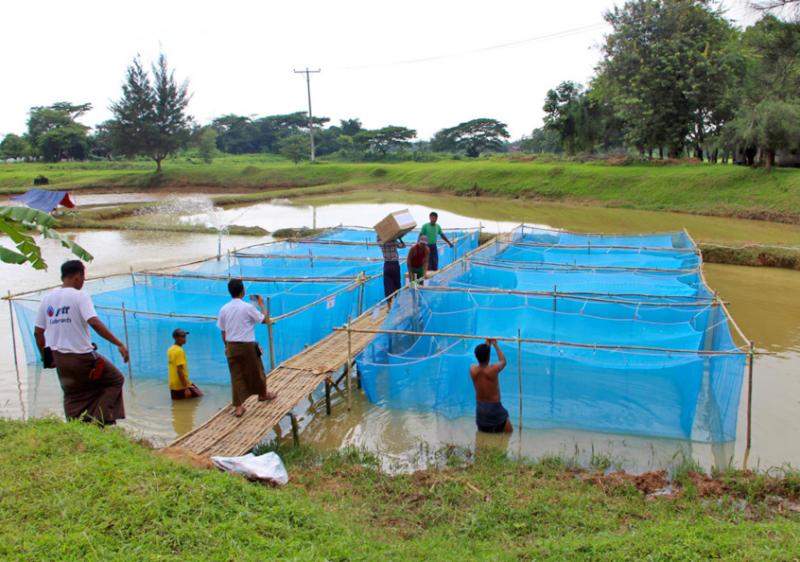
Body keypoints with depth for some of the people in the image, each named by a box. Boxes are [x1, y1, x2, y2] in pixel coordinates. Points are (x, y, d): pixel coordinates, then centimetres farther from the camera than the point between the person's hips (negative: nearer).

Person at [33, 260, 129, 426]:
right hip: (82, 356, -6)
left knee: (72, 396, 19)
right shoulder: (80, 296, -11)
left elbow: (37, 332, 10)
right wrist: (119, 344, -23)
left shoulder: (47, 299, 7)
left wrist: (45, 356, 23)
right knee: (115, 379, 10)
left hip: (59, 358, 6)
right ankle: (101, 420, -1)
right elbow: (95, 323, -23)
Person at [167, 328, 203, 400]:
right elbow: (179, 371, -24)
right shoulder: (179, 351, -18)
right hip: (182, 386, -8)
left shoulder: (171, 349, 9)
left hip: (173, 386, 8)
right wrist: (186, 388, -24)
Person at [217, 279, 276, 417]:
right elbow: (264, 320, -5)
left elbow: (223, 332, 6)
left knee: (236, 376, 8)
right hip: (247, 346, -4)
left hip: (231, 346, 4)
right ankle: (263, 394, 38)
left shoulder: (224, 309, 0)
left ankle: (238, 407, 7)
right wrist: (261, 304, 7)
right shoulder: (248, 307, -14)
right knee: (256, 371, 18)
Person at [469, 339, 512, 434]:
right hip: (495, 408, -4)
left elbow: (481, 361, 13)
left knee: (482, 435, 25)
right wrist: (495, 345, 9)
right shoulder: (493, 370, -22)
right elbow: (503, 361, 1)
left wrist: (487, 346, 15)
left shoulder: (472, 370, -11)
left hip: (480, 408, 5)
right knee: (508, 433, 11)